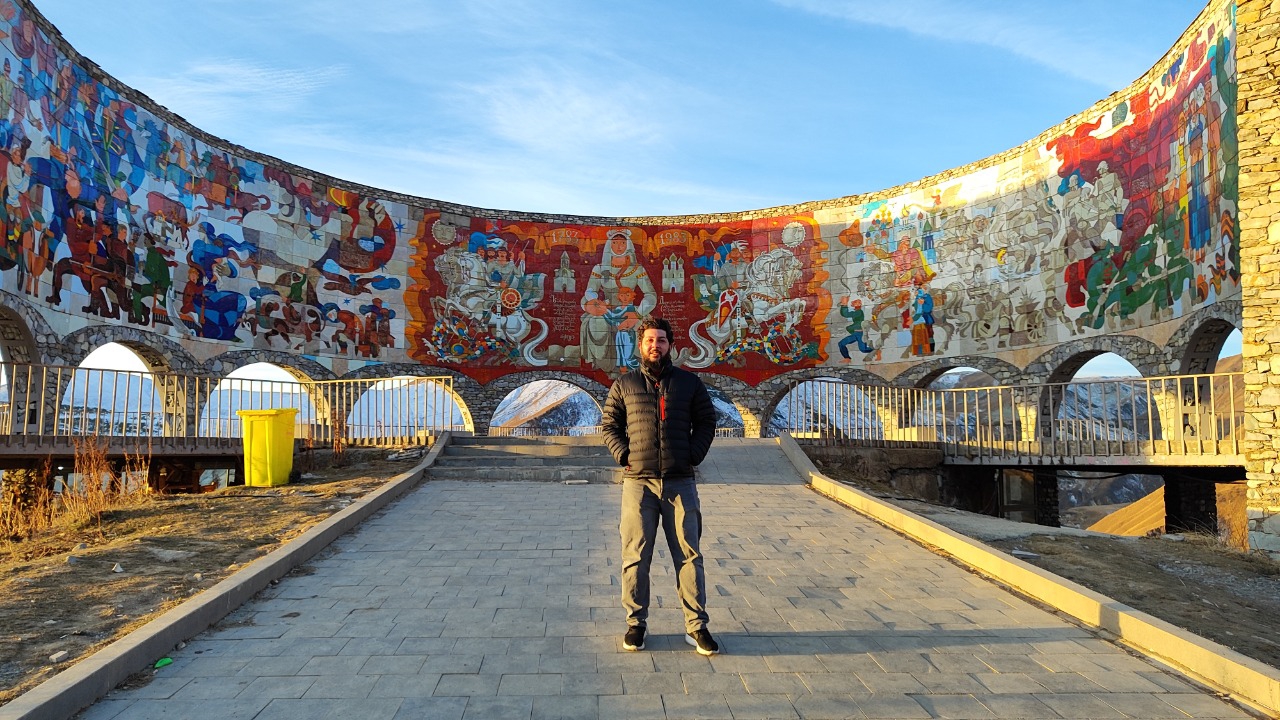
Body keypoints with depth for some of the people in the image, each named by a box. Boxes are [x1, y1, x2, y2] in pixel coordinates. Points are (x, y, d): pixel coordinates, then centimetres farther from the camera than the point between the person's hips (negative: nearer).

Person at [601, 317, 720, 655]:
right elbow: (609, 425, 13)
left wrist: (694, 455, 0)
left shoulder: (690, 382, 8)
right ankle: (636, 622, 17)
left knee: (689, 555, 3)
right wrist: (623, 455, -1)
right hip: (638, 482, 0)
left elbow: (706, 422, 13)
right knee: (635, 557, 4)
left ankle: (696, 626, 10)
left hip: (680, 482, 0)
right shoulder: (624, 384, 8)